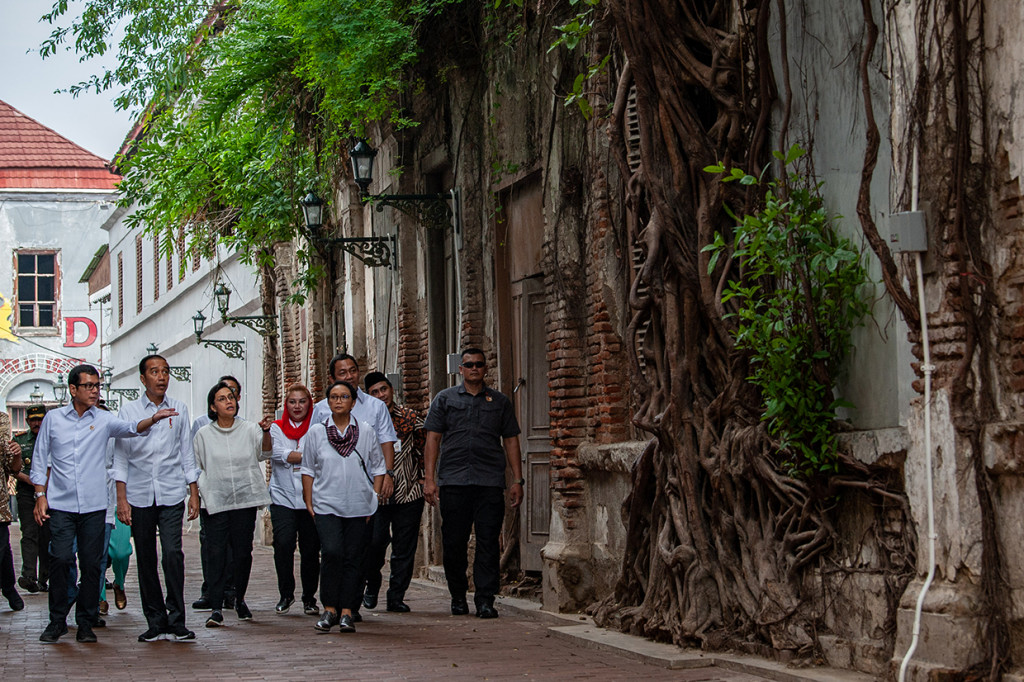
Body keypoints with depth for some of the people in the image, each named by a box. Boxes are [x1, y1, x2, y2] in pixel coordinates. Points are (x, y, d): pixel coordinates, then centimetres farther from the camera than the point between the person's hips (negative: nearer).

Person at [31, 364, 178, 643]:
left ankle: (86, 623, 12)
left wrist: (153, 419, -32)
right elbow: (40, 460, 11)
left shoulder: (104, 420, 6)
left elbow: (131, 429, -12)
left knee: (92, 565, 1)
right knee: (60, 560, -9)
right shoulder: (53, 419, 7)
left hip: (94, 506, 1)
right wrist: (41, 495, 3)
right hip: (61, 505, -1)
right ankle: (57, 621, 4)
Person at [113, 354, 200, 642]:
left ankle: (176, 620, -7)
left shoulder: (179, 409, 9)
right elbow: (121, 457, 4)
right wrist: (121, 499, -3)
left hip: (171, 496, 0)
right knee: (145, 560, 4)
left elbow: (186, 454, 13)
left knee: (172, 553, -13)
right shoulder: (129, 411, 4)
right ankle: (155, 621, 12)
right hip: (139, 496, 0)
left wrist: (194, 493, 8)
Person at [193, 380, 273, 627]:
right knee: (216, 553, -9)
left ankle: (240, 600, 24)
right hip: (215, 502, -1)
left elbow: (264, 453, -6)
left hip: (245, 500, 1)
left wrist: (266, 433, -26)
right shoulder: (204, 435, 6)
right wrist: (198, 494, -5)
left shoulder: (249, 429, 6)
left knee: (243, 553, 5)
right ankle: (216, 607, -10)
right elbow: (195, 468, 10)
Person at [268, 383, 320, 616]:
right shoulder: (277, 429, 11)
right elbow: (278, 453, -7)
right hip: (283, 497, 0)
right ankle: (286, 594, 3)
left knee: (311, 549, -1)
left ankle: (309, 598, 11)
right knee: (283, 544, -12)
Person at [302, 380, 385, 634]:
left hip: (359, 506, 1)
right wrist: (309, 502, 6)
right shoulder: (316, 432, 6)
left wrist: (375, 498, 4)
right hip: (327, 505, -1)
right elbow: (308, 469, 12)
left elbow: (377, 468, 12)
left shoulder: (366, 431, 7)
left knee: (353, 558, 0)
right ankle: (330, 608, -5)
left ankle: (346, 611, 6)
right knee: (332, 553, -16)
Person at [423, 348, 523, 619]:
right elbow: (433, 439, 7)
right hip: (453, 481, 0)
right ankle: (458, 597, 16)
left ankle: (485, 600, -5)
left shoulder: (500, 402, 14)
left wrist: (517, 480, 7)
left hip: (490, 482, 0)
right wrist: (429, 478, -2)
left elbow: (511, 441, 14)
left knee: (488, 542, -6)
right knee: (454, 543, 2)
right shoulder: (445, 399, 12)